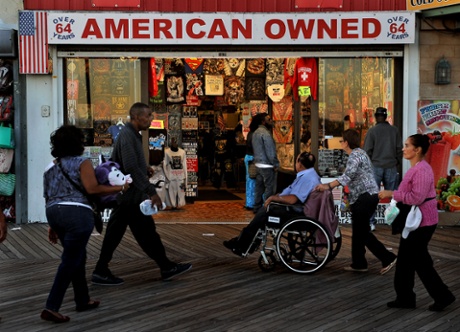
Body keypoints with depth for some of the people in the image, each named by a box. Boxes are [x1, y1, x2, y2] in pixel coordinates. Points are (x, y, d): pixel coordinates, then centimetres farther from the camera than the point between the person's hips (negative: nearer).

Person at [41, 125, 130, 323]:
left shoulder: (50, 167, 20)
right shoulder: (82, 163, 0)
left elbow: (48, 197, 20)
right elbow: (92, 188, -12)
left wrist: (53, 225, 25)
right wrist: (119, 188, -2)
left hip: (53, 212, 8)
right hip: (77, 212, -8)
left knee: (77, 256, 21)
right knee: (70, 260, -4)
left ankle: (83, 301, 28)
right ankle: (51, 307, -9)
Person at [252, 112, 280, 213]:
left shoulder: (256, 133, 11)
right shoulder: (265, 133, -17)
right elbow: (270, 152, -18)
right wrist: (276, 165, -11)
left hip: (258, 164, 9)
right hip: (267, 165, -9)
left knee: (259, 186, 13)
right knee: (269, 188, -4)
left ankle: (257, 207, 19)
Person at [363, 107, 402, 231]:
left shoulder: (372, 131, -6)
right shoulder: (394, 130, 2)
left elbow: (367, 151, -6)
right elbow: (399, 149, 6)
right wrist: (397, 163, 17)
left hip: (376, 167, -2)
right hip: (391, 167, 2)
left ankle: (371, 222, 1)